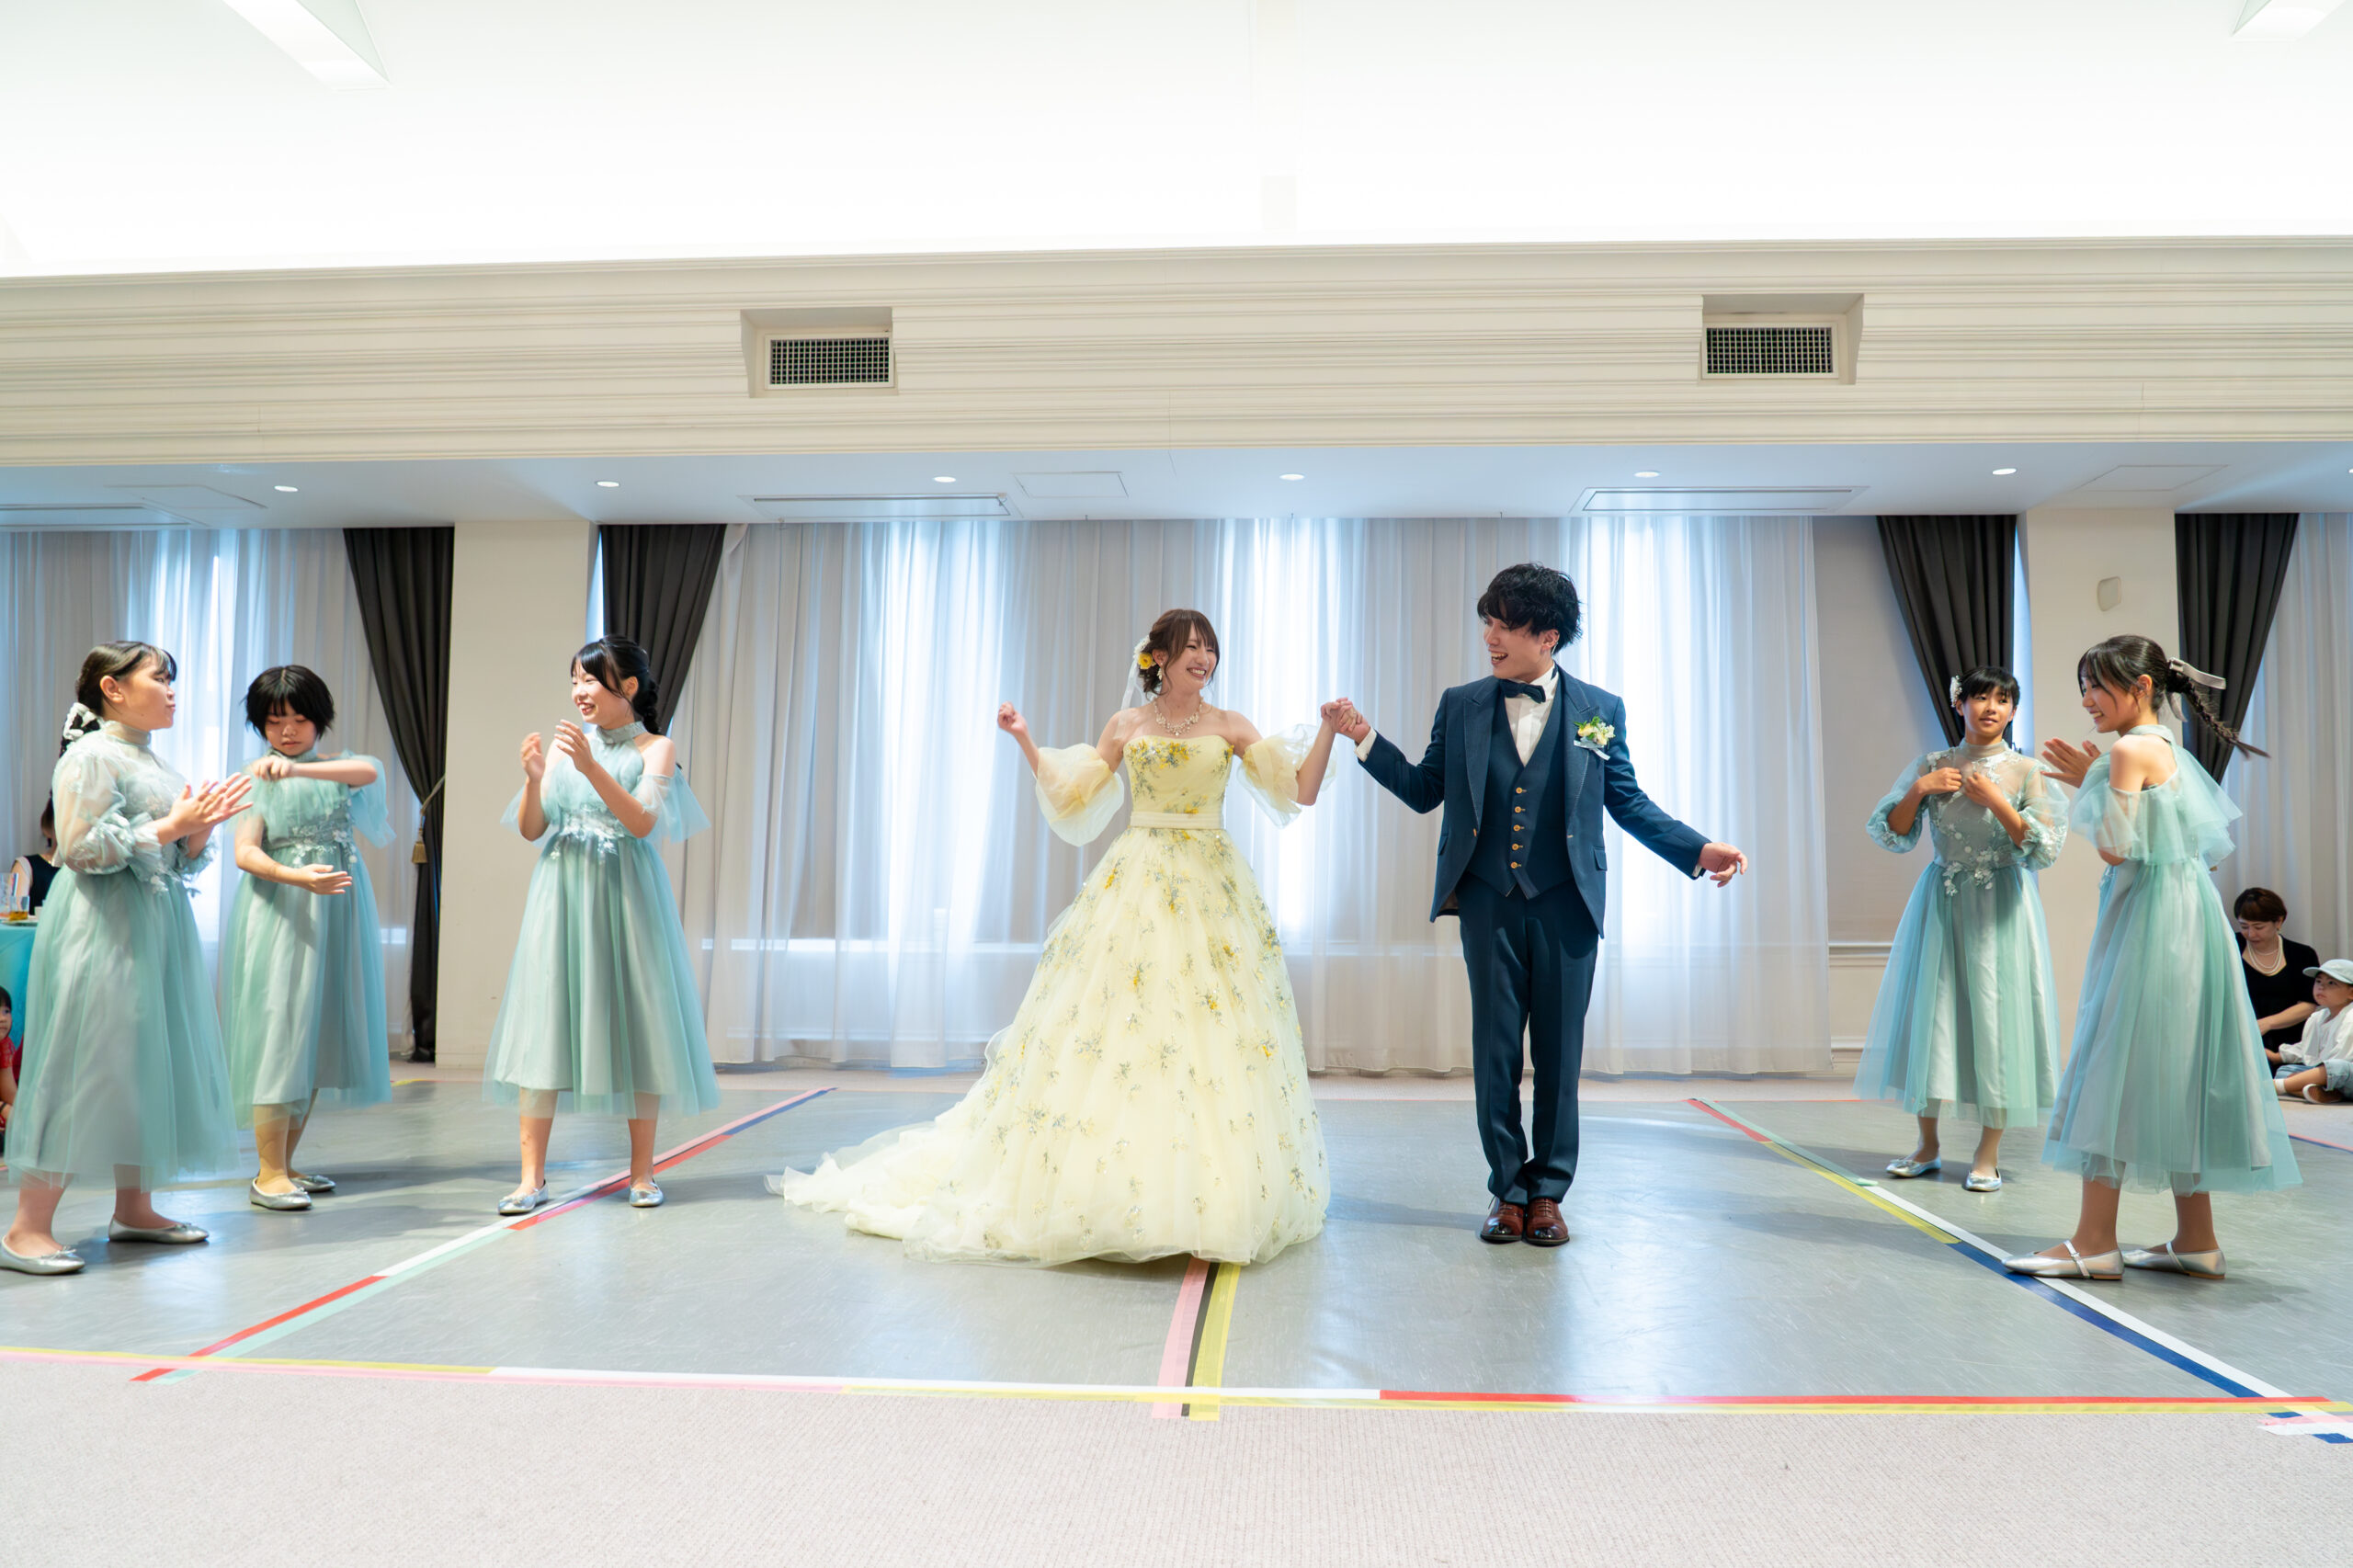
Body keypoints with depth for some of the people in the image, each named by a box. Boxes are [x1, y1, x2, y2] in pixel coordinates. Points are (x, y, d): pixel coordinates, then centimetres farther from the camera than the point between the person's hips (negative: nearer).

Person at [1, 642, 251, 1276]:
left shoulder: (154, 761, 17)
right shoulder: (90, 756, -9)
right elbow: (81, 849, -18)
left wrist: (203, 826, 1)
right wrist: (170, 825, -16)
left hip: (156, 931, 9)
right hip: (104, 931, -9)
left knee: (149, 1064, 10)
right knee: (87, 1065, -8)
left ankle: (133, 1209, 18)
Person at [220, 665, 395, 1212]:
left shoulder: (339, 767, 10)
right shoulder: (254, 778, 4)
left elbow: (369, 771, -16)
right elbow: (245, 853, -8)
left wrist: (299, 769, -32)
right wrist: (298, 876, -27)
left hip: (336, 914, 4)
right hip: (279, 913, -3)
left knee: (319, 1033, 6)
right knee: (278, 1028, -8)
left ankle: (284, 1162, 16)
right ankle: (268, 1172, -4)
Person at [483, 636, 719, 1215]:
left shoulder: (656, 748, 1)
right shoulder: (565, 745, 8)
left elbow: (643, 822, -14)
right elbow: (530, 830, 5)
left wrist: (591, 767, -23)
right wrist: (534, 778, -13)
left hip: (625, 895, -2)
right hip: (562, 891, 2)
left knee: (636, 1021, 1)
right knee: (544, 1020, -3)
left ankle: (642, 1172, 13)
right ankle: (532, 1176, 2)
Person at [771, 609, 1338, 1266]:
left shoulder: (1231, 726, 7)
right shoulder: (1125, 726, 9)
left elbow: (1300, 792, 0)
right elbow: (1070, 800, 7)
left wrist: (1330, 727, -7)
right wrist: (1025, 741, 0)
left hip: (1211, 892, 0)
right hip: (1136, 890, 0)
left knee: (1215, 1038, -3)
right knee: (1116, 1024, -4)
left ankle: (1224, 1196, 7)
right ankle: (1110, 1188, 7)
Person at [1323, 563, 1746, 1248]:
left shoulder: (1600, 710, 3)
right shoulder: (1461, 705, 6)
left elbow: (1629, 803, 6)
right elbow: (1424, 790, 9)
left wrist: (1699, 849, -6)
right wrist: (1366, 739, -2)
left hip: (1565, 904, -1)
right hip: (1489, 904, 1)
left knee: (1559, 1053, 6)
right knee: (1494, 1051, 6)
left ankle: (1548, 1191, 20)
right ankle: (1507, 1190, 20)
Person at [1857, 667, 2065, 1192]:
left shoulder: (2026, 770, -2)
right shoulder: (1931, 765, 5)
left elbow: (2045, 848, -10)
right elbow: (1889, 835, 3)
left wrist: (1994, 800, -17)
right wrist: (1918, 790, -11)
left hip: (1998, 908, -2)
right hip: (1940, 902, 3)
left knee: (1993, 1011, -3)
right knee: (1929, 1009, 5)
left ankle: (1987, 1153, 10)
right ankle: (1927, 1145, 18)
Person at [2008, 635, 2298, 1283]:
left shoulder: (2130, 751, -13)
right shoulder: (2170, 750, 16)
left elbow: (2116, 849, -16)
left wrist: (2091, 785, -2)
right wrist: (2092, 785, 15)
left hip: (2149, 920, -10)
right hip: (2185, 914, 10)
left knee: (2117, 1063, -7)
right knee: (2177, 1071, 11)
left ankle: (2095, 1241, -5)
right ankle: (2196, 1240, 16)